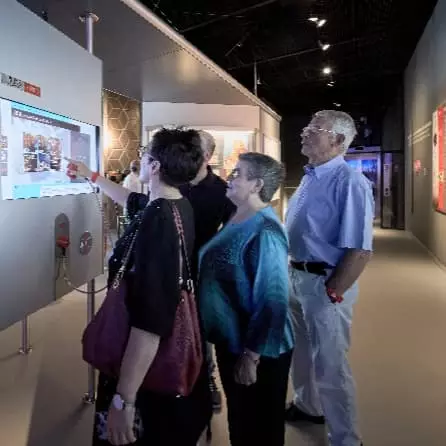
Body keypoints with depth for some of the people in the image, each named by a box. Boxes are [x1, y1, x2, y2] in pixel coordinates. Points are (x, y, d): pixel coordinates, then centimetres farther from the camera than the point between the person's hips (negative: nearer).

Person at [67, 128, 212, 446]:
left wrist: (123, 399, -33)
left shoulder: (157, 221, -29)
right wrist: (92, 176, 34)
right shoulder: (180, 205, 0)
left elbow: (149, 320, -35)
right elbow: (131, 199, 23)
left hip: (145, 365, -8)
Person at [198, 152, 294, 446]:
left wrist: (251, 356, -23)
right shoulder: (238, 220, 4)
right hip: (230, 341, 8)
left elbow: (272, 301, -26)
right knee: (238, 421, 25)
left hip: (257, 351, -8)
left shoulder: (264, 232, -24)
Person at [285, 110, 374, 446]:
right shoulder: (311, 177, 8)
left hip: (325, 283, -9)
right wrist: (289, 273, 14)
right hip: (296, 277, 9)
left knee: (329, 365, 4)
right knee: (300, 351, 25)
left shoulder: (349, 183, -21)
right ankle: (307, 406, 49)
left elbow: (360, 251, -25)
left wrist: (332, 294, -22)